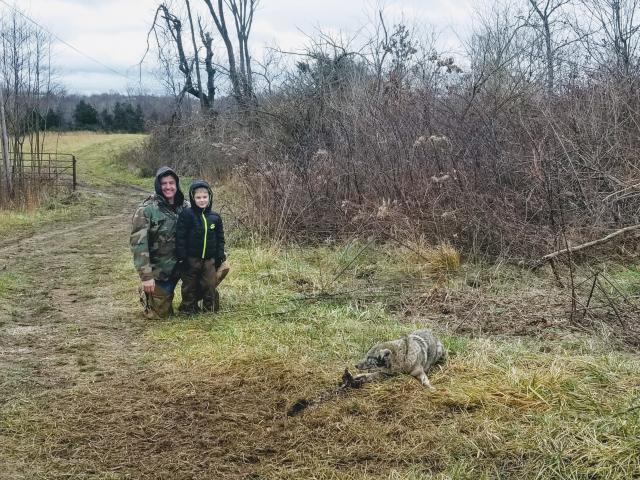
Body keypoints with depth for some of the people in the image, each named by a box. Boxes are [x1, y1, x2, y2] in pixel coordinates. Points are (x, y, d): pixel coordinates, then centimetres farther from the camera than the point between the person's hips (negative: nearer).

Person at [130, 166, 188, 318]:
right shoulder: (146, 209, -16)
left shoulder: (184, 207, 0)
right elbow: (138, 243, -20)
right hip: (157, 270, -3)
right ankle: (145, 292, 31)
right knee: (159, 313, 5)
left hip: (177, 267, 4)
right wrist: (146, 276, -24)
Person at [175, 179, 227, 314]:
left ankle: (210, 308, 21)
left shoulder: (215, 217, 3)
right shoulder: (186, 215, -10)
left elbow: (220, 238, 11)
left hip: (209, 260, 3)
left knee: (210, 285, 8)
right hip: (191, 259, -3)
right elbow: (180, 237, -10)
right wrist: (181, 257, -13)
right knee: (190, 286, 8)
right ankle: (189, 308, 20)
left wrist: (220, 256, 6)